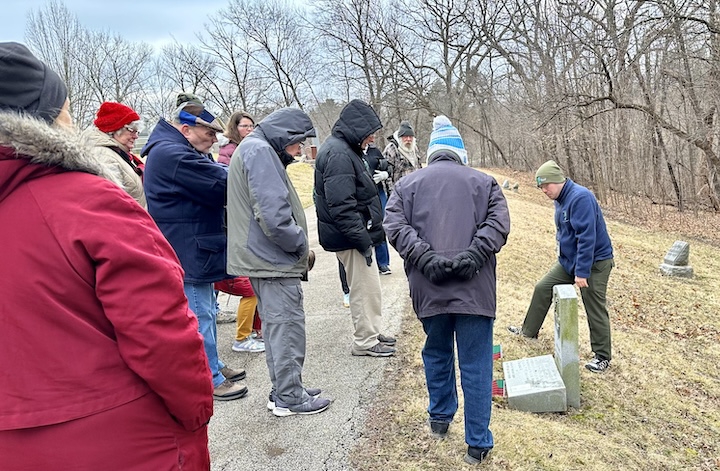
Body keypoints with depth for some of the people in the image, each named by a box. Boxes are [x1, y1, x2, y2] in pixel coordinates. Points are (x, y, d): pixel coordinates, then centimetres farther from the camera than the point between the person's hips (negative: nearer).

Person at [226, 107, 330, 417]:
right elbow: (273, 214, -24)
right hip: (273, 259, -10)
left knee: (275, 325, 16)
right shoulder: (259, 151, -14)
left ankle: (284, 390, 27)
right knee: (287, 325, -1)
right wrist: (301, 245, -10)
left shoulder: (254, 149, 20)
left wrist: (298, 245, 12)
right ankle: (290, 398, 10)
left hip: (262, 257, 10)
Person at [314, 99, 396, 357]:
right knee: (365, 288, 0)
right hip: (351, 237, -11)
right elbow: (341, 206, -27)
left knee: (370, 285, 19)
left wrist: (369, 233, 19)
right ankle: (365, 341, 14)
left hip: (358, 232, 11)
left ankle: (372, 333, 33)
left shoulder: (346, 149, 14)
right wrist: (362, 239, -23)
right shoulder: (338, 154, -20)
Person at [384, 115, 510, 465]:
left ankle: (440, 419, 38)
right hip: (474, 288, -1)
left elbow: (395, 226, -4)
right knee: (476, 366, 7)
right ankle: (478, 444, 15)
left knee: (437, 354, 23)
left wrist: (426, 259, -11)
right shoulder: (484, 182, 10)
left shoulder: (407, 184, 11)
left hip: (429, 289, 2)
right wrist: (473, 256, -12)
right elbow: (499, 223, -4)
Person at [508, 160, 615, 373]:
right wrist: (568, 261, 19)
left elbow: (587, 237, -27)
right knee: (542, 288, 11)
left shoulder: (580, 197, -24)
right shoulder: (560, 199, 5)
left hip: (595, 262, -9)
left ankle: (602, 357, 16)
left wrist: (582, 272, -26)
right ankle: (529, 331, 27)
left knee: (595, 309, 0)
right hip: (568, 259, 9)